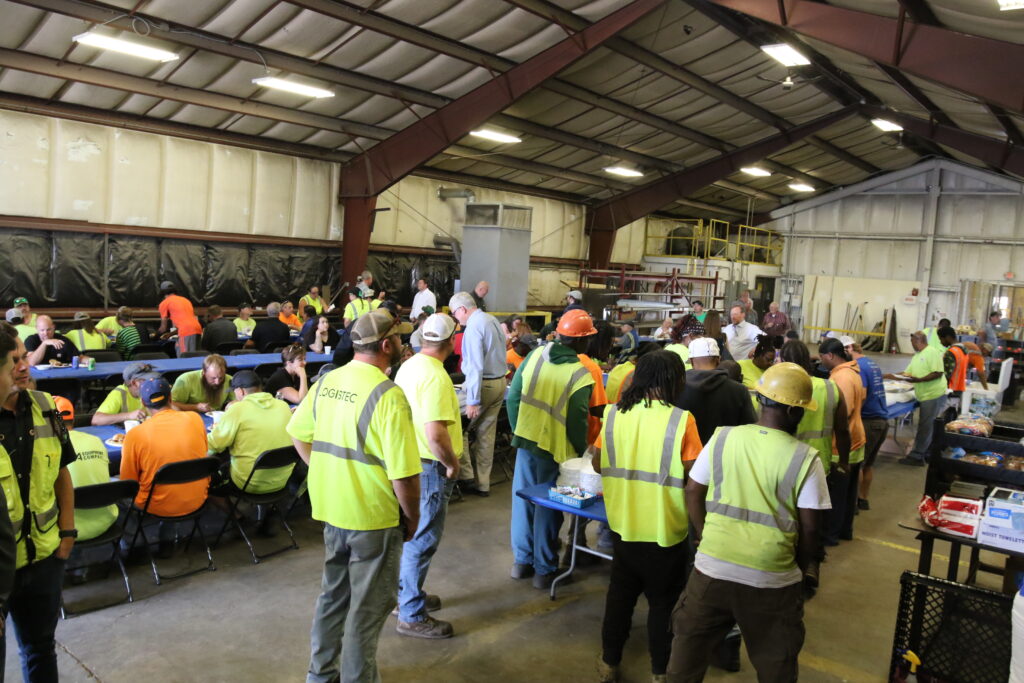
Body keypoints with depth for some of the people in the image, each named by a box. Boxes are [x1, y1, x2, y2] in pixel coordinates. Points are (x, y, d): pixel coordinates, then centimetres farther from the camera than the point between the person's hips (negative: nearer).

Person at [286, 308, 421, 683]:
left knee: (334, 593, 24)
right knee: (367, 606, 11)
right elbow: (403, 473, -22)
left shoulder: (327, 381, -1)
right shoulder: (388, 395, -23)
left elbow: (298, 434, 10)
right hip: (373, 517, -7)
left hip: (331, 509, 7)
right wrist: (412, 517, -7)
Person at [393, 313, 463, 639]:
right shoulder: (436, 377, -24)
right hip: (430, 467, -9)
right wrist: (453, 464, -15)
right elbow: (436, 434, -31)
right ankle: (412, 615, 14)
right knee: (423, 540, 2)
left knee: (414, 534, 22)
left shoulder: (409, 365, 4)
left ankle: (408, 594, 36)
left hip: (412, 460, 10)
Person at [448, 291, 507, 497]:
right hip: (500, 382, 9)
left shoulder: (473, 327, -17)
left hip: (484, 385, -9)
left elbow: (476, 366, -23)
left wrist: (472, 401, -23)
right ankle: (482, 484, 18)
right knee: (486, 434, 12)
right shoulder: (492, 320, 11)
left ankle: (465, 476, 8)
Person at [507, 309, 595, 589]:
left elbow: (513, 398, 0)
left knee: (523, 500, 15)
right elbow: (576, 422, -14)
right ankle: (544, 570, 20)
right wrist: (582, 452, 2)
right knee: (547, 508, 9)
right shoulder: (580, 375, -16)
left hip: (525, 441, 4)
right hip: (554, 449, -4)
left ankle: (522, 561, 28)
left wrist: (518, 431, 12)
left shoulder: (534, 355, -3)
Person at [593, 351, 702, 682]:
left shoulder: (614, 413, -6)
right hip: (665, 528, -3)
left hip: (623, 524, 3)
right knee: (663, 602, 16)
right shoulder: (681, 419, -17)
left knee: (620, 594, 20)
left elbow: (598, 464, 5)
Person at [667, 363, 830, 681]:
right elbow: (809, 527, -8)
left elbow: (693, 491, 1)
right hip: (772, 578, -1)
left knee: (690, 642, 21)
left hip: (713, 567, 2)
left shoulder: (723, 437, -4)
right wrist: (799, 567, 9)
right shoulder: (805, 458, -11)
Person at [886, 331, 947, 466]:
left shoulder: (932, 352, -12)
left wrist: (919, 380, -23)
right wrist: (890, 376, 11)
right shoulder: (917, 356, 16)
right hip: (926, 396, 9)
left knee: (925, 427, -4)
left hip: (934, 396, -9)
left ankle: (916, 456, 1)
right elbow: (907, 374, 19)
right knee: (929, 427, 14)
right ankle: (927, 454, 21)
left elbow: (938, 373, -19)